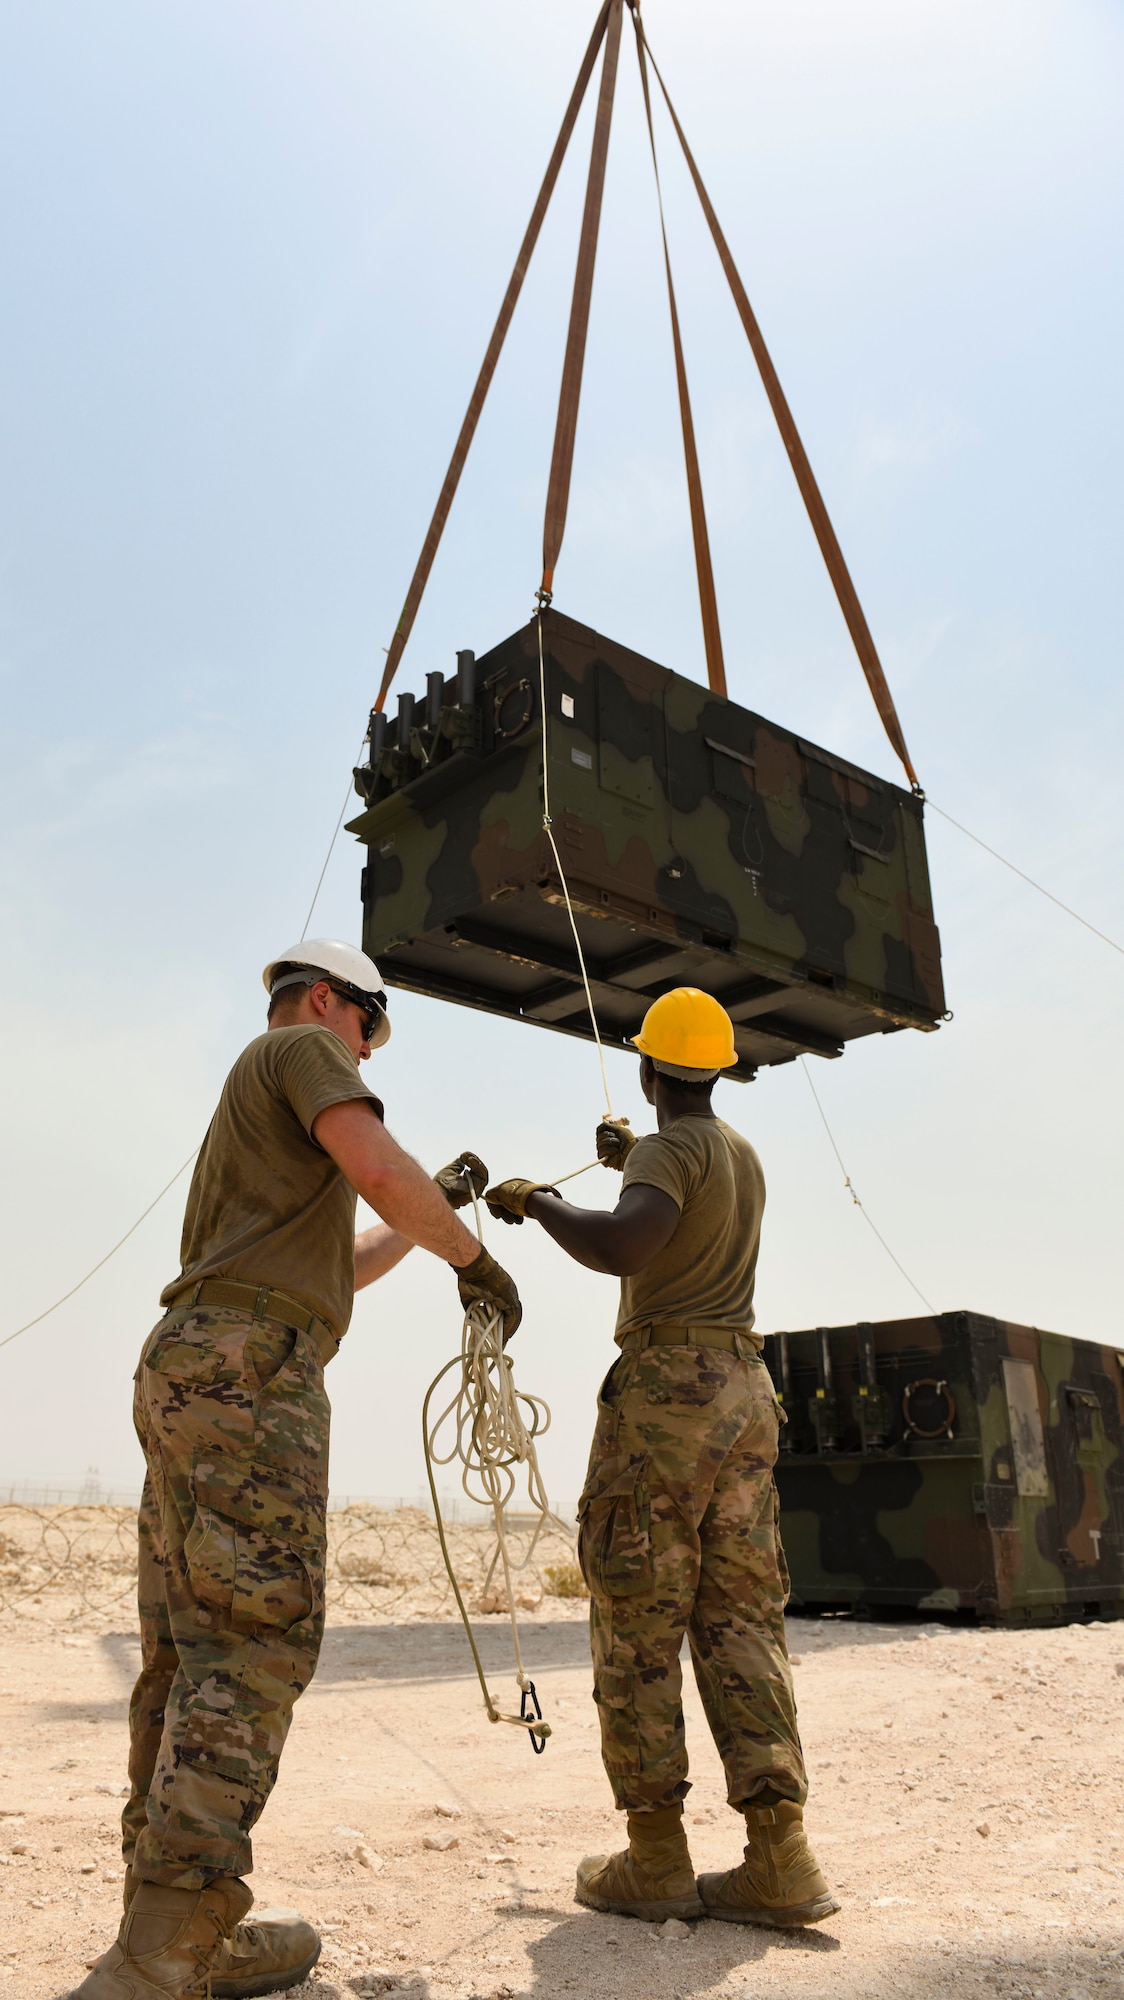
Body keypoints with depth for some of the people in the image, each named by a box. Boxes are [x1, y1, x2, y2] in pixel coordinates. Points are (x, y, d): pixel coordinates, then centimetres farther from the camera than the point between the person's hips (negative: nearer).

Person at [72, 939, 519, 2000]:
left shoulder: (247, 1113, 32)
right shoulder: (298, 1048, 4)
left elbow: (339, 1266, 36)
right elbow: (378, 1172, -15)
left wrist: (439, 1202, 34)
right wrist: (474, 1257, -1)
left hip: (184, 1374, 10)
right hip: (248, 1366, -10)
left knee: (187, 1652, 7)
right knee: (256, 1644, -12)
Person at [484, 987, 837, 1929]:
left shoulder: (671, 1149, -9)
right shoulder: (744, 1155, 18)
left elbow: (623, 1247, -28)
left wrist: (539, 1201, -13)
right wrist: (634, 1163, 45)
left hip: (665, 1387, -8)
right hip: (745, 1390, 8)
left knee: (638, 1622, 0)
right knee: (740, 1618, 7)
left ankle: (656, 1861, 5)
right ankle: (779, 1859, 4)